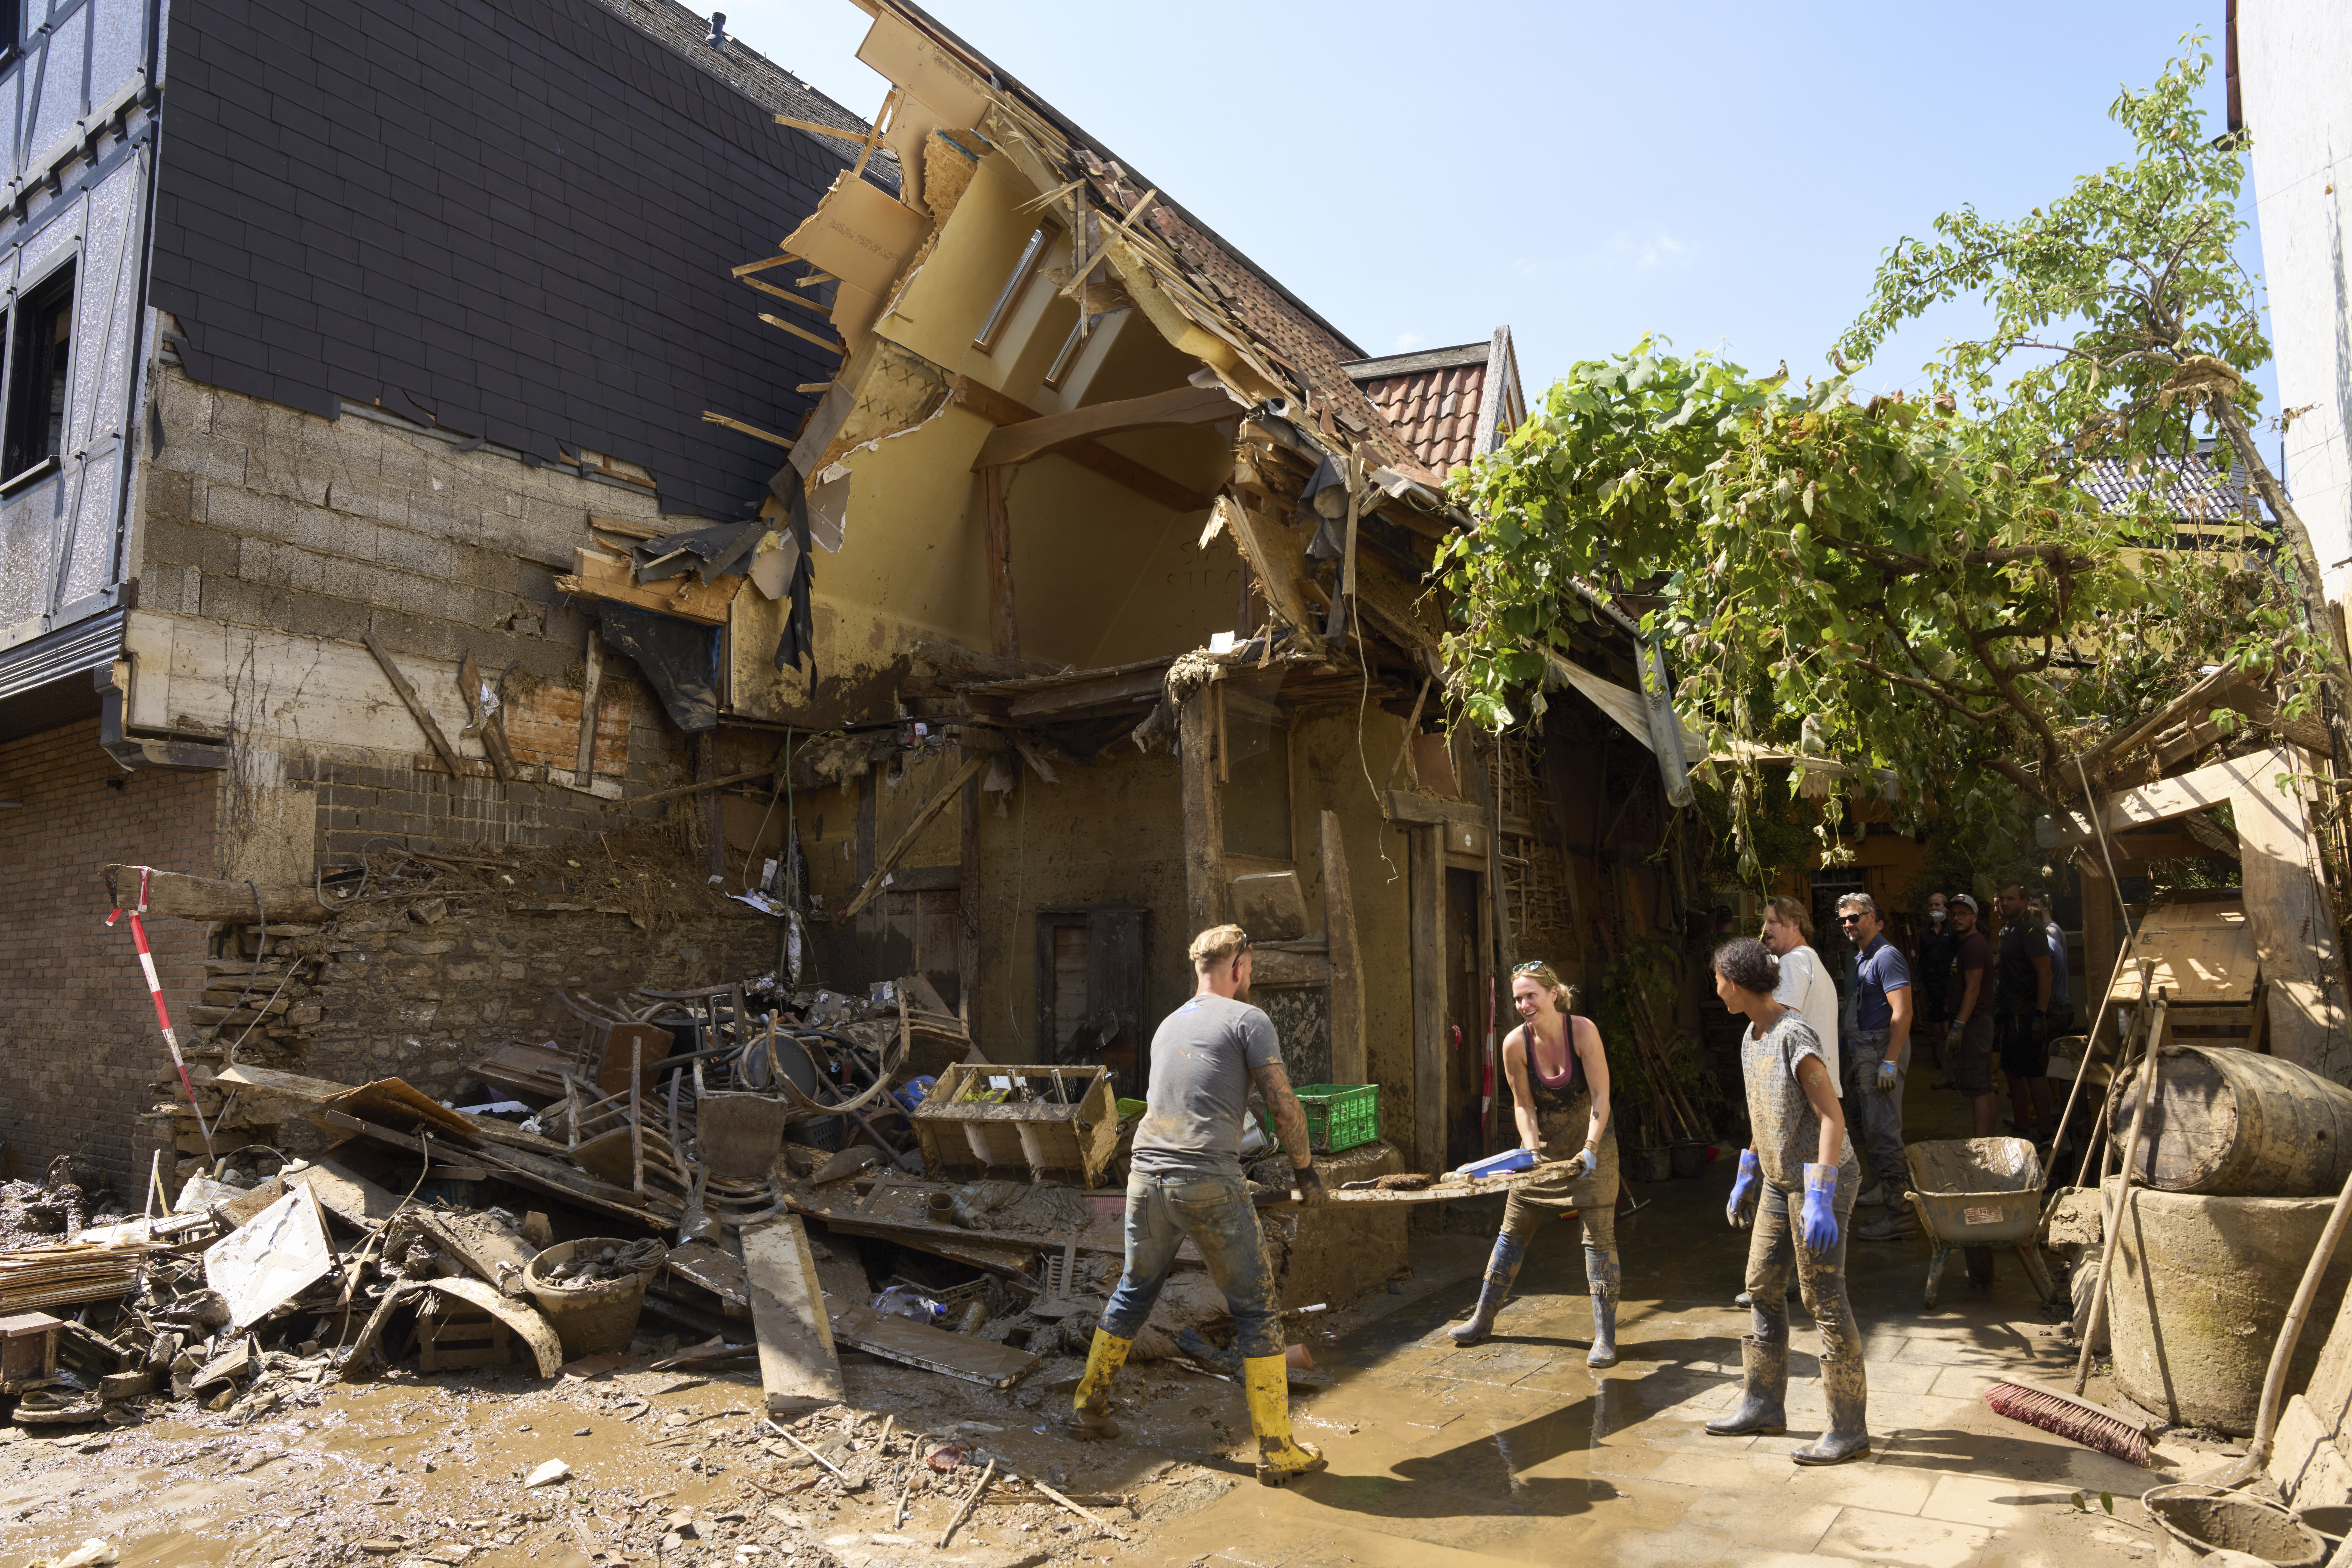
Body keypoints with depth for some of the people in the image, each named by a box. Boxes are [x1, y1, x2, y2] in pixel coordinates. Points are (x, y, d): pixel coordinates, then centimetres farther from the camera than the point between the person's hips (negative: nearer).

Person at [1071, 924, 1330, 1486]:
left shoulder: (1168, 1025, 19)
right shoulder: (1248, 1020, 0)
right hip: (1210, 1184, -6)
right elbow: (1283, 1105, -3)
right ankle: (1276, 1450, 10)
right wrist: (1305, 1170, 10)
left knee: (1133, 1293, 23)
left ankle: (1088, 1405, 34)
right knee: (1257, 1310, 5)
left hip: (1146, 1177, 6)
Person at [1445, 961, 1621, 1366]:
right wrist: (1531, 1150, -17)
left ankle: (1605, 1337, 6)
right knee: (1513, 1230, 8)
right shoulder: (1516, 1044, -14)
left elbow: (1601, 1096, -18)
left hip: (1592, 1141, -3)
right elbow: (1523, 1104, -4)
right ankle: (1482, 1318, 22)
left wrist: (1590, 1148, -27)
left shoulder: (1582, 1030, -21)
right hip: (1544, 1144, 3)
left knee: (1599, 1236, -5)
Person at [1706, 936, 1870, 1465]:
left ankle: (1849, 1430, 8)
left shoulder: (1795, 1036, -20)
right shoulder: (1752, 1039, 9)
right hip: (1781, 1180, 9)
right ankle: (1763, 1406, 24)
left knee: (1824, 1299, -3)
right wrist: (1746, 1179, 24)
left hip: (1820, 1179, -9)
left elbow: (1832, 1117, -25)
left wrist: (1819, 1199, -29)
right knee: (1762, 1287, 13)